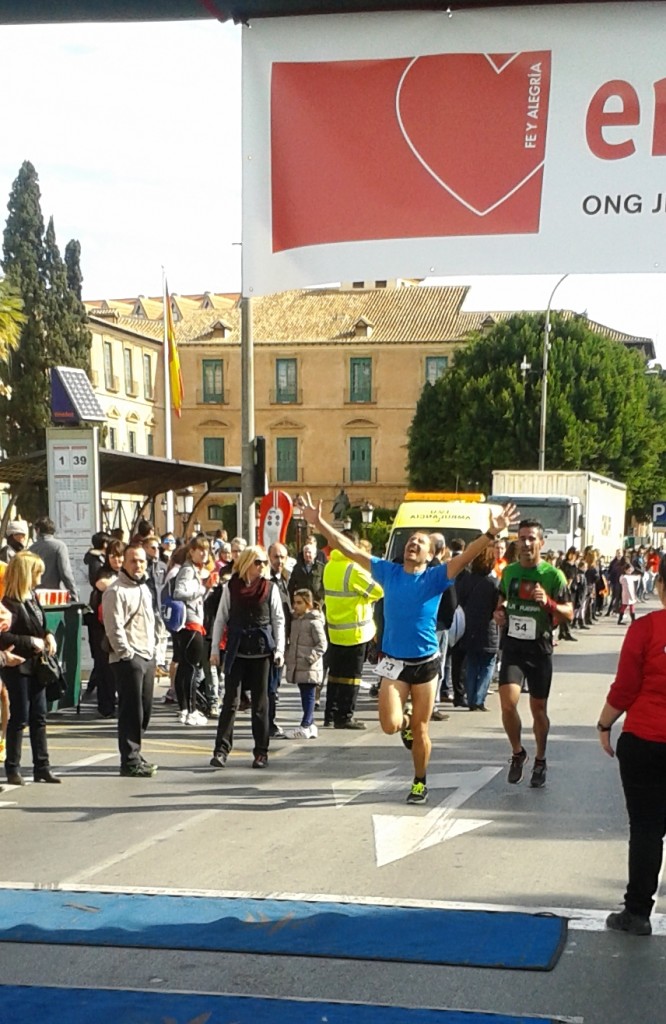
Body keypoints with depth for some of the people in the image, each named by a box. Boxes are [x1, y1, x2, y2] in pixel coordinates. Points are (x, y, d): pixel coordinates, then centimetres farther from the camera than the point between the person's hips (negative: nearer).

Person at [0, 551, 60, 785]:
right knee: (20, 717, -1)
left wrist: (48, 636, 3)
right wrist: (31, 642, -19)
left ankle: (42, 767, 16)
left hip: (36, 666, 8)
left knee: (39, 717, 10)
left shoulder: (32, 597, 10)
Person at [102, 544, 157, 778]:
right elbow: (114, 628, -16)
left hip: (147, 657, 9)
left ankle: (135, 755, 22)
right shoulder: (116, 591, -10)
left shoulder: (144, 588, 18)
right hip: (128, 659, -9)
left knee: (145, 709, 12)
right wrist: (127, 653, -16)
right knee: (131, 711, -7)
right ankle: (129, 761, -3)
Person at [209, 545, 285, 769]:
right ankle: (221, 749, -2)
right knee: (231, 700, -4)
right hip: (236, 651, 0)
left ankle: (261, 751, 11)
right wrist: (215, 649, 2)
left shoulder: (271, 588, 2)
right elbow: (221, 619, 6)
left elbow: (278, 620, 4)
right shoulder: (231, 588, 2)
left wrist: (279, 649, -4)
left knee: (260, 702, 5)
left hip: (261, 651, 0)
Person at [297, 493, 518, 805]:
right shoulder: (388, 571, 2)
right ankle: (405, 719, 26)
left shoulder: (435, 577, -5)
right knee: (390, 725, -12)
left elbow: (465, 557, -19)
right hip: (393, 662, 1)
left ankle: (420, 782, 28)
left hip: (426, 662, -1)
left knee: (420, 729, 7)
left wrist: (491, 534, -34)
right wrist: (319, 523, -5)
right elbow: (350, 549, 1)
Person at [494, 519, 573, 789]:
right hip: (513, 647, 2)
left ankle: (540, 761, 29)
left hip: (540, 649, -2)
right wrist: (499, 611, 0)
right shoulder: (509, 571, 4)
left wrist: (548, 603, -24)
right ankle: (517, 752, 10)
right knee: (508, 703, -14)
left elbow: (569, 613, -5)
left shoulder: (553, 575, -7)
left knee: (538, 709, 9)